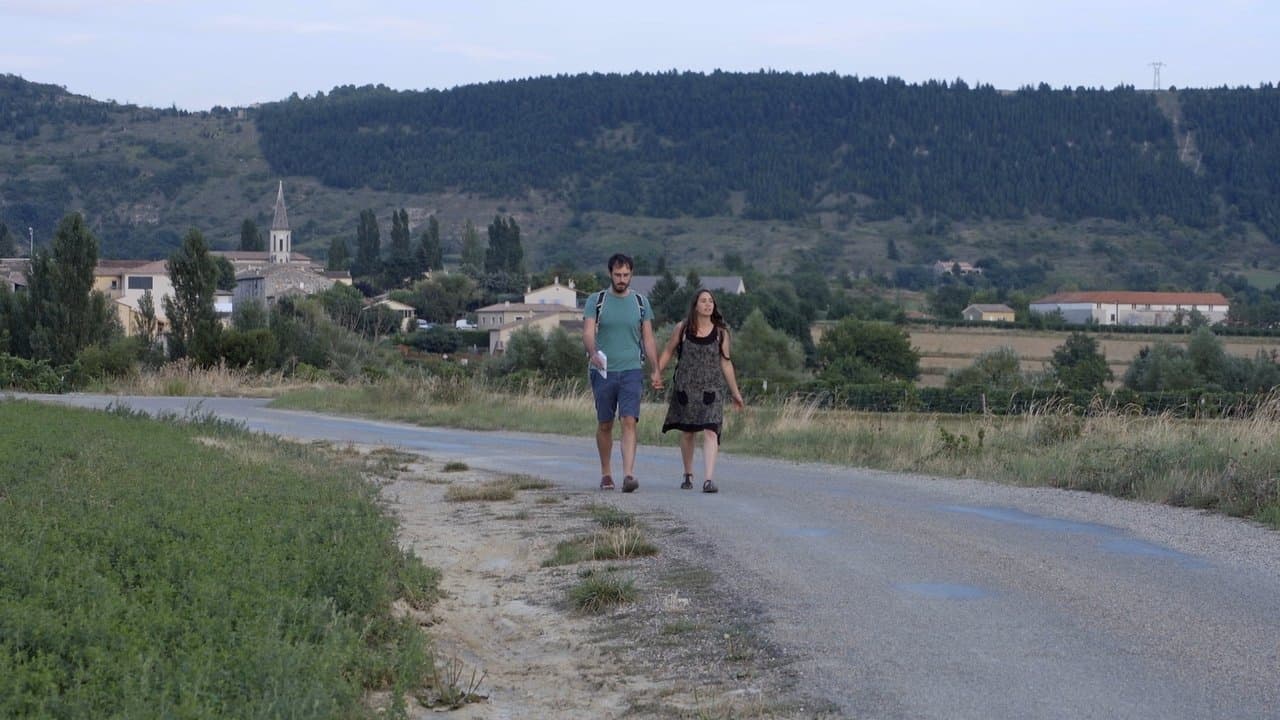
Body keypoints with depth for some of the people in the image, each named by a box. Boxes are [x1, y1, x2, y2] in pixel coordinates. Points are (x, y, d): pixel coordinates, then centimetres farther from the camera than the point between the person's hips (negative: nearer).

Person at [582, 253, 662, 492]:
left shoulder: (641, 302, 9)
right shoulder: (596, 301, 3)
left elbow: (648, 339, 12)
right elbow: (588, 333, -7)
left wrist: (656, 370, 5)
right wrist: (593, 353, -28)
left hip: (632, 370, 0)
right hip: (603, 371, 0)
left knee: (629, 421, -13)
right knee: (605, 425, 8)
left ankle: (628, 474, -20)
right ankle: (606, 473, 22)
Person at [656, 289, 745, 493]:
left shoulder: (720, 332, 2)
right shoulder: (682, 328, 1)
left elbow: (725, 363, 8)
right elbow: (668, 352, 9)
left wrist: (735, 392, 10)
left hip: (711, 388, -1)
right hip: (686, 387, 1)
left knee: (710, 431, -14)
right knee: (687, 432, 11)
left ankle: (709, 479, -21)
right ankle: (688, 475, 29)